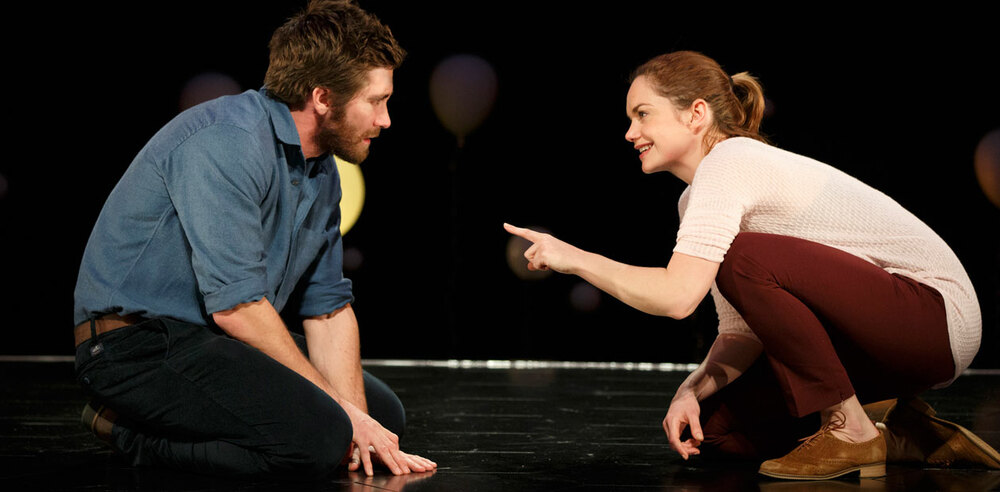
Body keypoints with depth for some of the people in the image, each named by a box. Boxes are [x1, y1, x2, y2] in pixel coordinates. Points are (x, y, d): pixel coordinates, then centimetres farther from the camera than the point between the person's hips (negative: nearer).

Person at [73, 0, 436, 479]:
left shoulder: (322, 171, 9)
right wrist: (338, 408, -18)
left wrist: (356, 422, -6)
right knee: (316, 437, -28)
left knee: (384, 413, 14)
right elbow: (236, 305, -26)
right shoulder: (227, 141, -22)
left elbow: (328, 306, 9)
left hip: (217, 341, 11)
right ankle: (133, 431, -8)